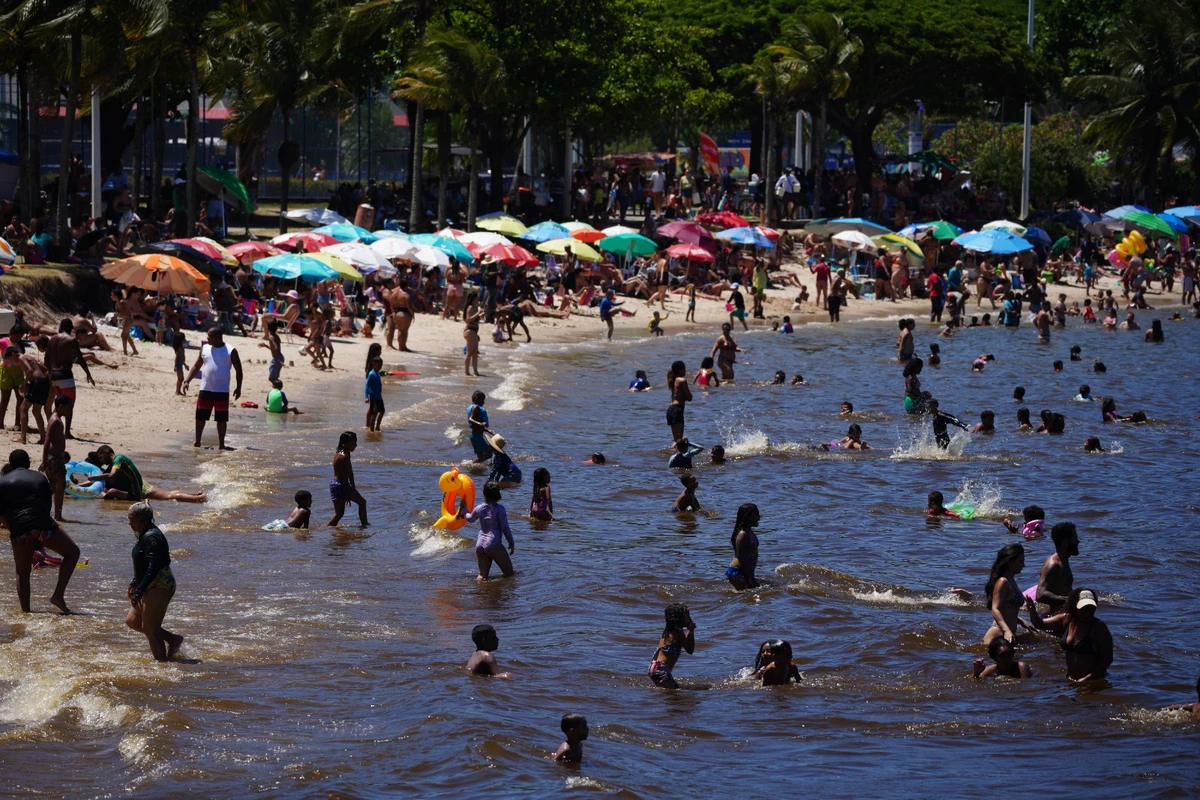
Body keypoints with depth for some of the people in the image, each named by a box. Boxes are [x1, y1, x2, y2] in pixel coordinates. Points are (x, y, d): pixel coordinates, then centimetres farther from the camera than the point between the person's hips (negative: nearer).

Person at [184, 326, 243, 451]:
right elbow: (196, 366, 13)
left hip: (222, 391, -3)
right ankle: (197, 441, 15)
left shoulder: (230, 351, -4)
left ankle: (221, 444, 10)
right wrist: (187, 381, 3)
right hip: (205, 389, 3)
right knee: (200, 417, 4)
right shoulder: (205, 349, 7)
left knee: (222, 419, 2)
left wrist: (238, 387, -4)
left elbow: (238, 370, 1)